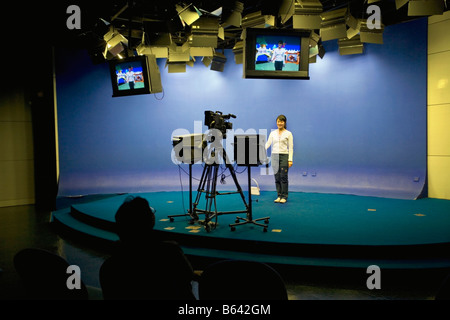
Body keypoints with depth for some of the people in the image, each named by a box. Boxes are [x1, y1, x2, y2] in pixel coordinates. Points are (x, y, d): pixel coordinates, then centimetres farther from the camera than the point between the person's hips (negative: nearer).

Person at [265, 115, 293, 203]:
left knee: (283, 177, -3)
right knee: (277, 178, 6)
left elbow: (291, 148, -4)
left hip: (284, 156, -3)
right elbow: (268, 144, 3)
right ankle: (279, 196, 15)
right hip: (275, 156, 3)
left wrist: (290, 160, -11)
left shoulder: (288, 134, -1)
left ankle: (284, 196, 7)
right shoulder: (273, 133, 9)